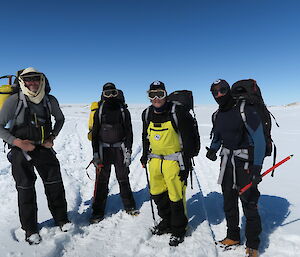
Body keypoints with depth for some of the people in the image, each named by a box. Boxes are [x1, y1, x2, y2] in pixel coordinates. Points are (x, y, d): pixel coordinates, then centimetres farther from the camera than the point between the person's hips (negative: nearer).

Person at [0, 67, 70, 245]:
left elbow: (60, 119, 13)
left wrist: (52, 137, 1)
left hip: (44, 148, 3)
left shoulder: (50, 101, -4)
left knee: (54, 184, 7)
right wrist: (18, 142, -21)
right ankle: (30, 229, 25)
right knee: (26, 189, 7)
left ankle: (62, 220, 27)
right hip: (21, 150, -3)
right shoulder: (14, 101, -14)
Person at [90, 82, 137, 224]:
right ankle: (98, 212, 14)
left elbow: (129, 132, 3)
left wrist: (128, 151, -4)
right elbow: (95, 133, 4)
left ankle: (129, 206, 26)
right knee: (101, 181, 1)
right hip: (103, 149, 0)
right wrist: (95, 153, -3)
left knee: (123, 179, 10)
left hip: (120, 148, 0)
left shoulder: (123, 110, 4)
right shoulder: (99, 111, 4)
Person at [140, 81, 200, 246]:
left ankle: (178, 230, 25)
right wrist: (145, 155, 21)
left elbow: (187, 140, -13)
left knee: (176, 196, 1)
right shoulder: (147, 114, 4)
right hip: (155, 159, 6)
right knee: (157, 193, 16)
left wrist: (185, 165, -14)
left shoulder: (178, 112, -14)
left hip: (174, 160, -6)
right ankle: (166, 221, 40)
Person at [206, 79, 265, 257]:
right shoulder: (218, 115, 7)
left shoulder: (246, 110, -14)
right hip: (228, 161, 6)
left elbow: (259, 139, -17)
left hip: (246, 162, -6)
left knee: (249, 204, 1)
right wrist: (213, 149, 0)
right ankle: (233, 237, 34)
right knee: (229, 202, 14)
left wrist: (257, 168, -22)